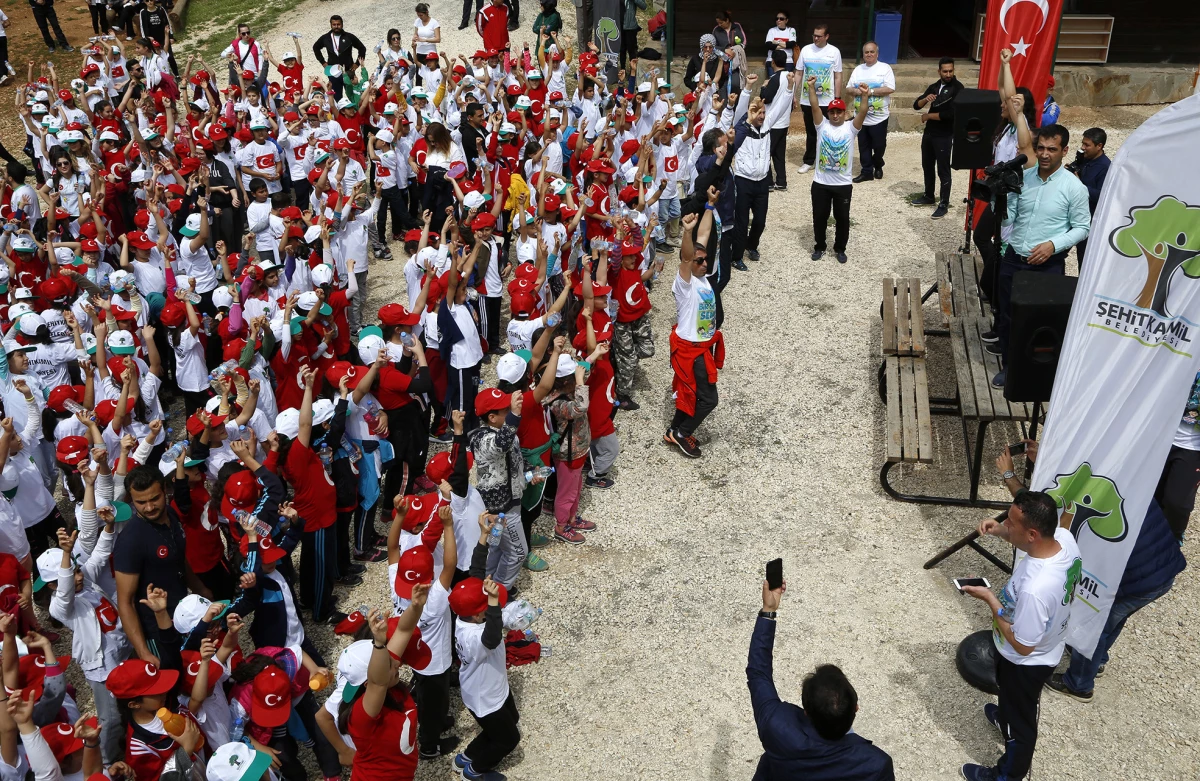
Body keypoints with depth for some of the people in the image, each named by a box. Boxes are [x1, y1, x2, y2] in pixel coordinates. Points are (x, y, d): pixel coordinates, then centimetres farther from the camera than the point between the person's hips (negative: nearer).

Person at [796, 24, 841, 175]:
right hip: (807, 100, 2)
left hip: (826, 101, -2)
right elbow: (799, 74, 5)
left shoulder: (834, 52, -4)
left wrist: (837, 99, -4)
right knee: (810, 132, 12)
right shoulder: (806, 50, 1)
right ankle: (809, 161, 22)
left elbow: (838, 77, -1)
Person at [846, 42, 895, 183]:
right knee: (863, 146, 7)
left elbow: (890, 89, -13)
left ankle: (877, 166, 29)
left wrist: (871, 91, -17)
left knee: (879, 145, 4)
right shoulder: (858, 69, 11)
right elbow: (849, 88, 9)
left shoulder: (885, 68, -3)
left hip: (879, 117, -4)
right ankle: (866, 171, 16)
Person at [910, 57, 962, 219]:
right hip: (928, 132, 7)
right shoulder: (933, 87, 10)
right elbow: (916, 105, 6)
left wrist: (928, 116, -10)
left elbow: (951, 113, -21)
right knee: (927, 166, 18)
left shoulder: (957, 88, -11)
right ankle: (928, 196, 34)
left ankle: (944, 204, 3)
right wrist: (925, 99, -16)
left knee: (943, 170, -3)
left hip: (945, 136, -7)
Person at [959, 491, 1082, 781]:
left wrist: (989, 599, -23)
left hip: (1025, 663, -7)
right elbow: (1028, 540, 3)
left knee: (1019, 721, 22)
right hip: (1049, 646, 7)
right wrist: (1000, 531, -15)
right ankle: (1006, 716, 69)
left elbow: (1022, 645, -29)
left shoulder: (1034, 589, -46)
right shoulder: (1064, 537, -23)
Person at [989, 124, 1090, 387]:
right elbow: (1008, 215, 5)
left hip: (1047, 265, -4)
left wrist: (1053, 245, -19)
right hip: (1013, 258, 4)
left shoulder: (1074, 187, -10)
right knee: (1006, 311, 14)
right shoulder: (1023, 177, 1)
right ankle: (1010, 362, 35)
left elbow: (1082, 228, -4)